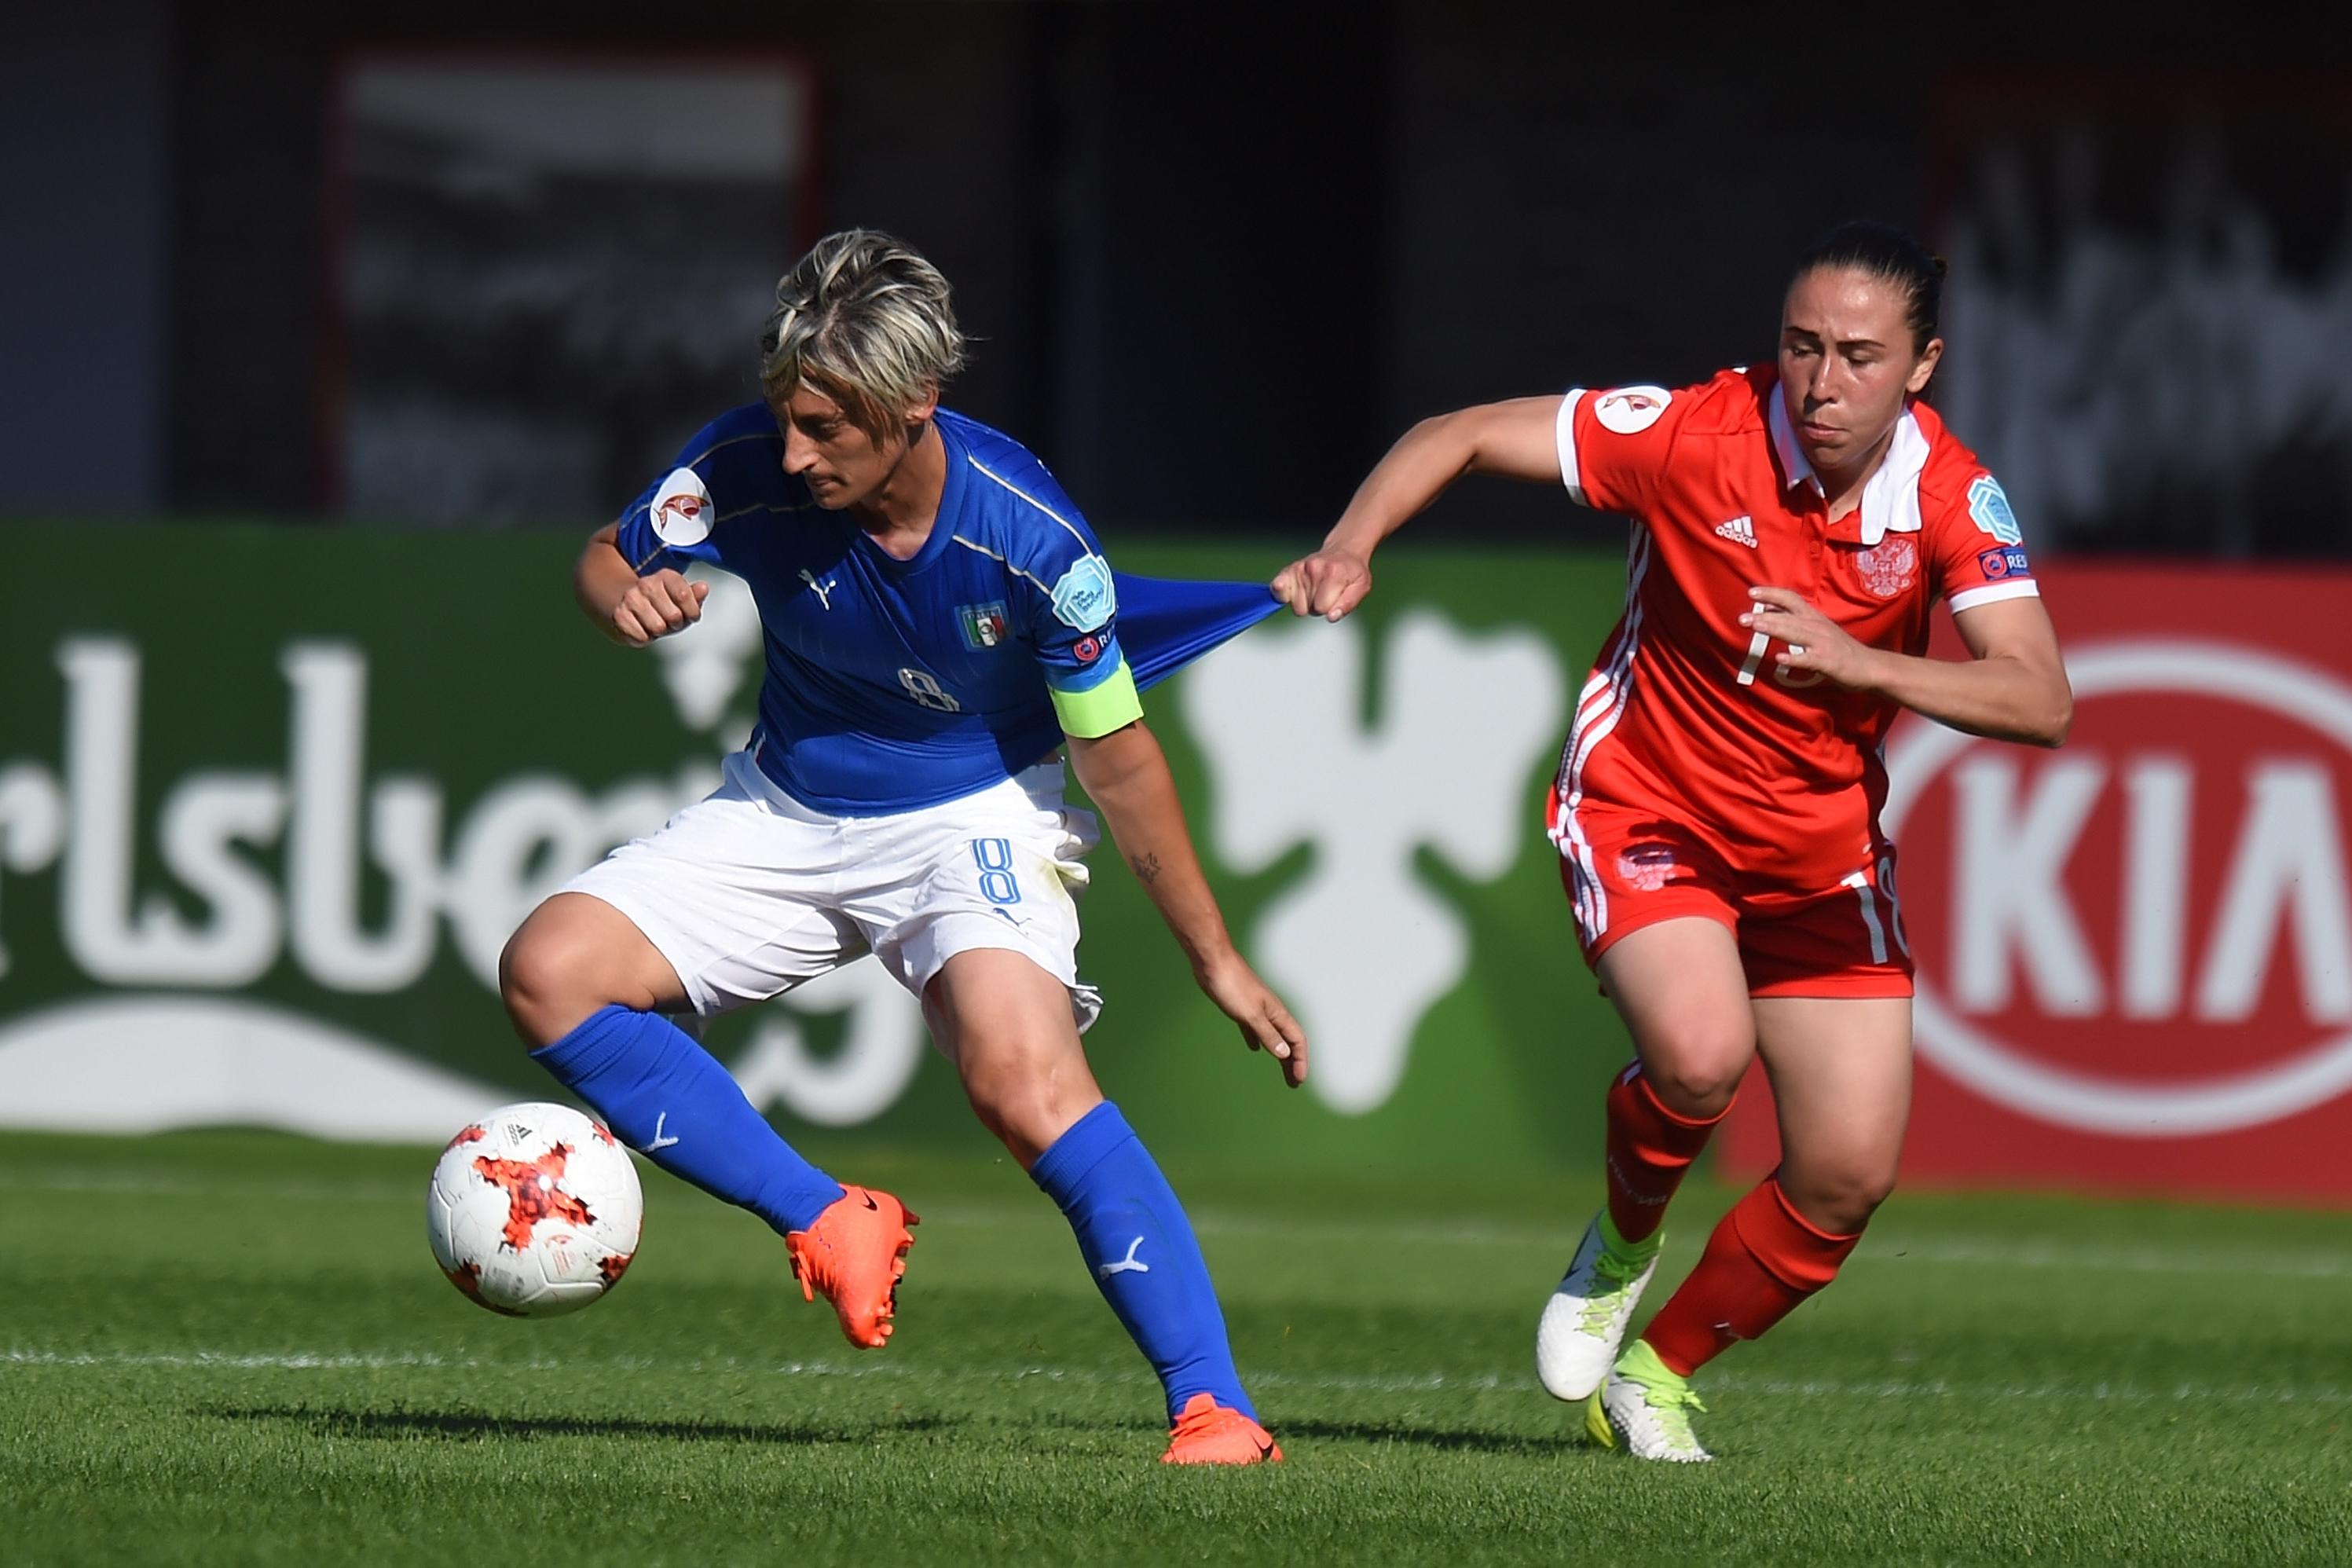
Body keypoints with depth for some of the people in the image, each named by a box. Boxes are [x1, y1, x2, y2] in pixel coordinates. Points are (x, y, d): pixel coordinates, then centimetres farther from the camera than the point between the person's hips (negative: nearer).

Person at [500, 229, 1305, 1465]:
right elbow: (609, 560, 1)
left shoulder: (1029, 538, -27)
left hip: (974, 817, -4)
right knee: (549, 973, -15)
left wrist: (1217, 960, -7)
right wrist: (629, 600, -25)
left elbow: (1118, 760, -13)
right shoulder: (747, 471, -21)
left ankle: (1213, 1410, -25)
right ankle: (828, 1226, -4)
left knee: (1022, 1079, -31)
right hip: (784, 811, 4)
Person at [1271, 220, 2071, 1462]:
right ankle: (1623, 1243, 4)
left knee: (1850, 1172, -2)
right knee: (1700, 1050, -31)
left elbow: (2040, 703, -25)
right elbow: (1462, 436, -12)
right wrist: (1349, 548, -30)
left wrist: (1860, 665, -39)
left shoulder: (1950, 496, -15)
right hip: (1644, 808, -3)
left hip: (1823, 849, 3)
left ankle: (1656, 1371, 22)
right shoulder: (1693, 437, -21)